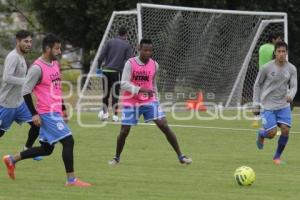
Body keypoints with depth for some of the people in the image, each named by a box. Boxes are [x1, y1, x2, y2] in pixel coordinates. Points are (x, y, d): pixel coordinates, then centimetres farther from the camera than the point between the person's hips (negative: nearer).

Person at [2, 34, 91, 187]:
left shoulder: (55, 63, 13)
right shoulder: (37, 68, -15)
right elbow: (26, 92, -14)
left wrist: (63, 108, 23)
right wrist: (34, 114, -16)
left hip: (56, 113, 10)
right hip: (48, 114, -10)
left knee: (46, 149, 15)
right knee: (68, 141, -12)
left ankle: (11, 160, 27)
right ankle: (71, 180, -7)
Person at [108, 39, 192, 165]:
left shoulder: (154, 65, 2)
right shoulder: (130, 63, -11)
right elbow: (124, 84, -20)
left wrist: (156, 99, 17)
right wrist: (141, 90, -31)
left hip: (149, 101, 2)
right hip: (131, 102, -2)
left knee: (164, 125, -11)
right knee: (124, 131, -4)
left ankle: (180, 156, -7)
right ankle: (116, 157, 21)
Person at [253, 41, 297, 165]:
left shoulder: (291, 69, -2)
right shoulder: (267, 68, -10)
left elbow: (294, 86, -1)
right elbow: (257, 85, 0)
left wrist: (290, 95, -26)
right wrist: (256, 105, 0)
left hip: (284, 105, 3)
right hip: (268, 106, -3)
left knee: (286, 130, -10)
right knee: (272, 133, -11)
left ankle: (277, 156, 11)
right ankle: (261, 134, 28)